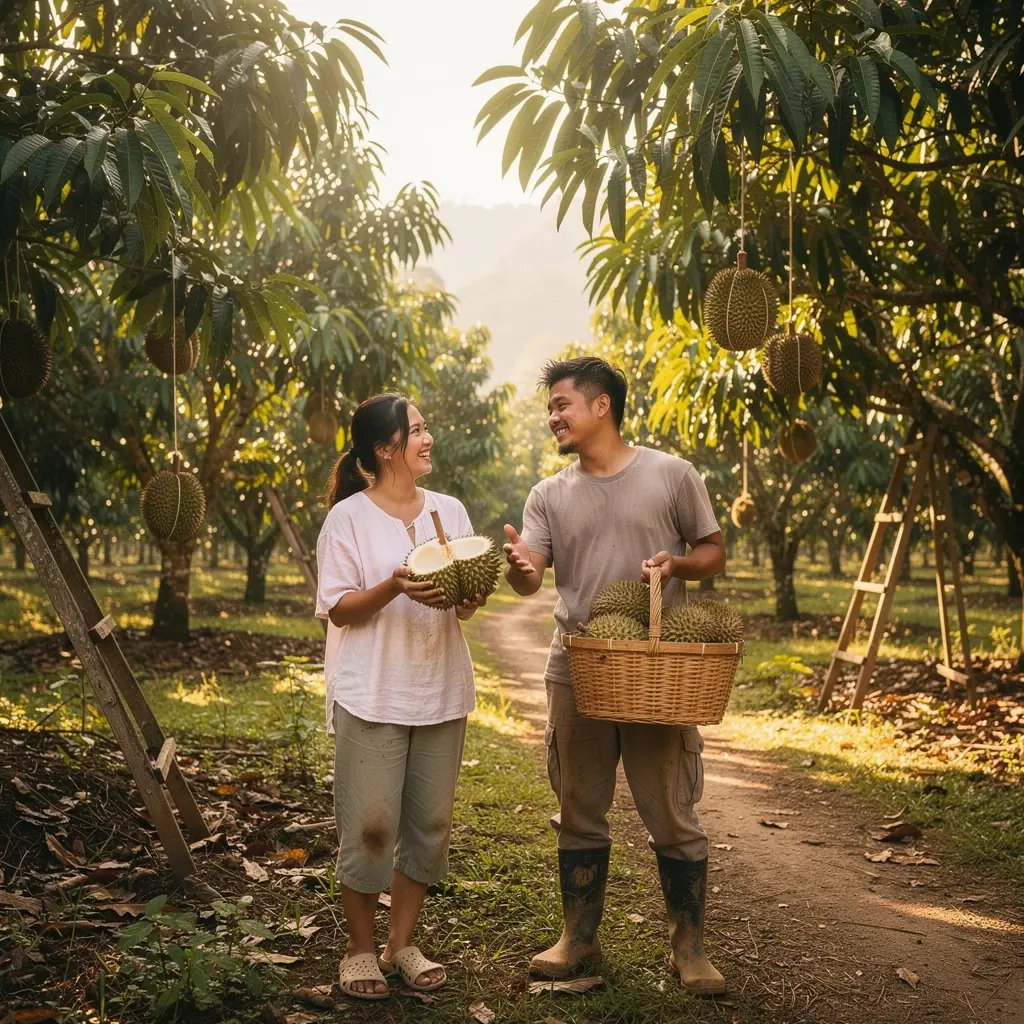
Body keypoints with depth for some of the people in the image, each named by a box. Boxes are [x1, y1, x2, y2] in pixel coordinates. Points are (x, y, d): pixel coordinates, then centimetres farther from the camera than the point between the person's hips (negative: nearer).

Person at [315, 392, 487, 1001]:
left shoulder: (450, 511, 9)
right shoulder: (349, 518, -4)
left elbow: (468, 607, 12)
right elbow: (339, 610, -6)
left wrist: (469, 590, -12)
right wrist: (394, 589, -22)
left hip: (440, 693, 5)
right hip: (373, 695, -4)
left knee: (430, 824, 8)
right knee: (370, 825, -1)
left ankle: (402, 944, 23)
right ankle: (361, 947, 18)